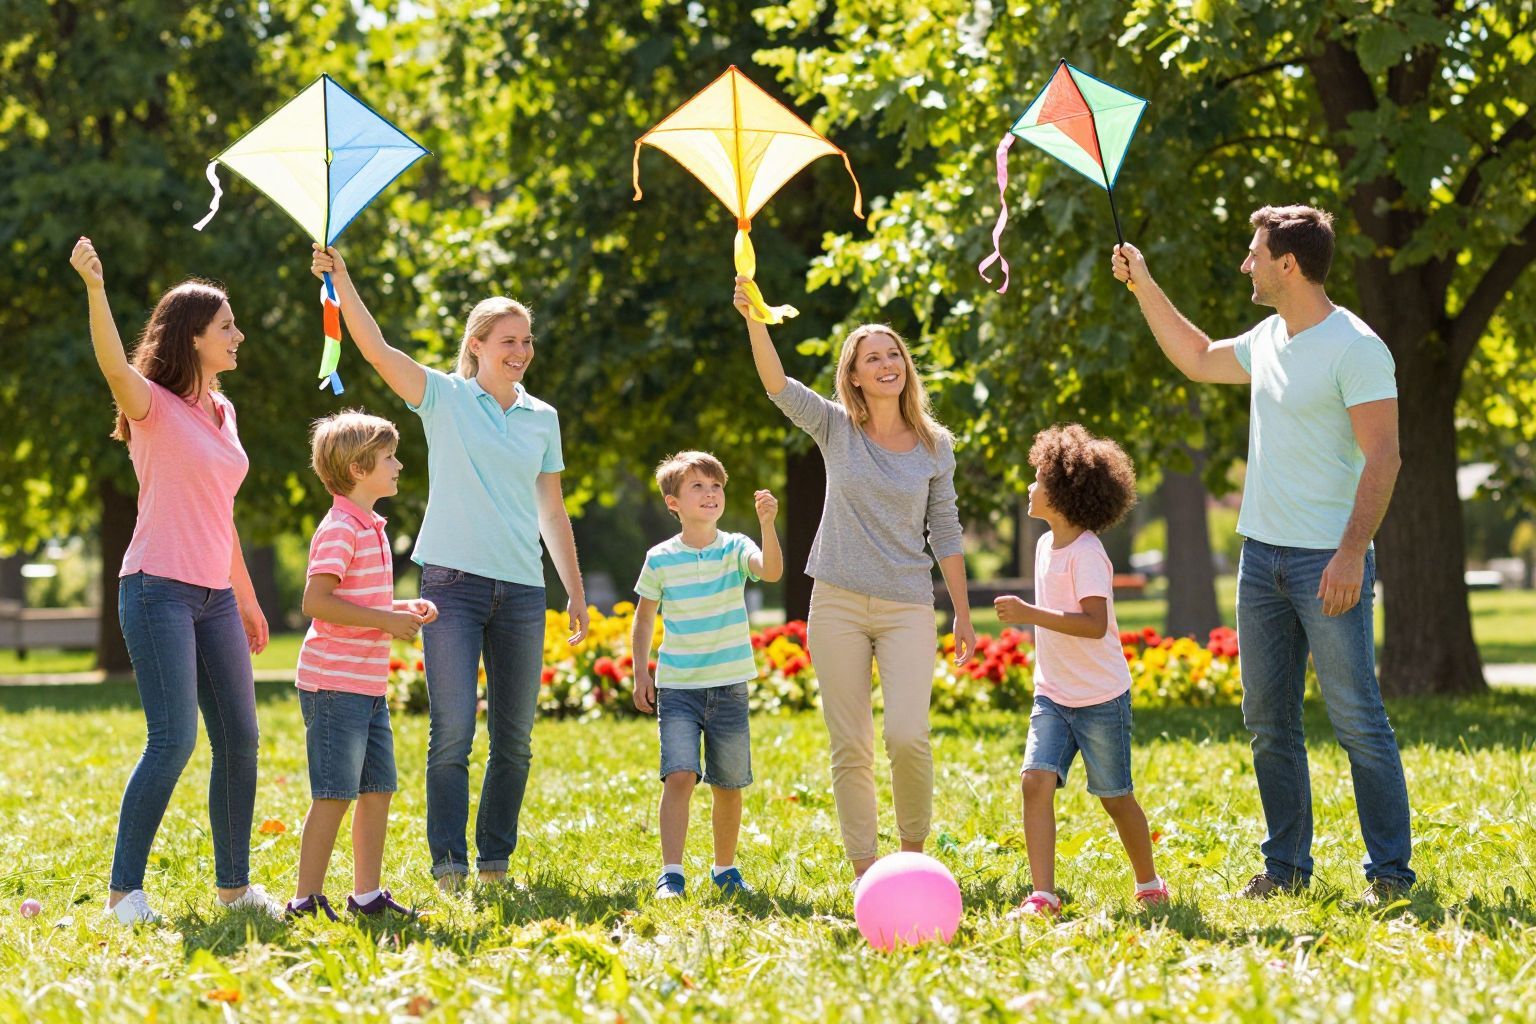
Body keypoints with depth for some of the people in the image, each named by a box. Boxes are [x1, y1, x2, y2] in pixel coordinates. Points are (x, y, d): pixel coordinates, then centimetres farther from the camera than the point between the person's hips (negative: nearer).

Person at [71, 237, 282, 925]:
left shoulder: (222, 412, 15)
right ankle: (124, 892, -8)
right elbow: (113, 363, -29)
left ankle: (234, 882, 21)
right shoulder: (154, 404, -6)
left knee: (239, 741, 9)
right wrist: (94, 288, -46)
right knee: (174, 740, -14)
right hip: (159, 591, -7)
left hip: (216, 597, 8)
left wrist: (246, 597, 26)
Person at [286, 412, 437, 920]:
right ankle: (306, 901, -4)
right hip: (335, 683, -10)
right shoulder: (339, 529, -14)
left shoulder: (372, 529, 17)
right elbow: (316, 600, -24)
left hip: (369, 686, 10)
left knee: (378, 789, 11)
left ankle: (367, 895, 19)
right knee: (334, 794, -8)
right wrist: (385, 620, -22)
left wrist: (405, 609, 13)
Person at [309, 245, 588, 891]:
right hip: (453, 579, -4)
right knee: (452, 732, -10)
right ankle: (448, 866, -5)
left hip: (522, 591, 4)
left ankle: (496, 862, 15)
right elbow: (376, 348, -10)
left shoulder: (543, 418, 13)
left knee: (515, 738, 5)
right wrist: (339, 278, -22)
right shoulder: (445, 397, 3)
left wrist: (576, 592, 17)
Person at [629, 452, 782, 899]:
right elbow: (644, 619, 10)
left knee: (728, 785, 9)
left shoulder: (736, 549, -3)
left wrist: (767, 524, -37)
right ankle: (671, 875, -17)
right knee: (680, 775, -17)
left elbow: (772, 571, -23)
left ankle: (725, 870, 27)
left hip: (730, 687, 1)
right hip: (677, 689, -1)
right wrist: (640, 674, 2)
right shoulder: (661, 559, -1)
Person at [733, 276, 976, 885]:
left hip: (907, 609, 0)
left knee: (907, 737, -15)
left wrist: (964, 613, 8)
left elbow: (945, 532, 9)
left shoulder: (935, 445, 5)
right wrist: (754, 321, -31)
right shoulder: (835, 428, 2)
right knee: (850, 748, 1)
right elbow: (778, 385, -14)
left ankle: (913, 852, 8)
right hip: (838, 606, 1)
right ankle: (864, 875, 8)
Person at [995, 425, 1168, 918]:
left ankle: (1149, 884, 29)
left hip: (1101, 698, -7)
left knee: (1115, 797, 7)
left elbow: (1095, 623, -30)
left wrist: (1029, 614, -33)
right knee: (1036, 781, -12)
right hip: (1053, 694, 7)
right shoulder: (1046, 545, 8)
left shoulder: (1086, 553, -19)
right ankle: (1042, 895, -15)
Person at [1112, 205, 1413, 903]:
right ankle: (1286, 865, 19)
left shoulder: (1355, 348, -13)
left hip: (1327, 561, -8)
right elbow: (1198, 359, 32)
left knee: (1357, 721, -7)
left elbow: (1383, 459, -18)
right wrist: (1144, 288, 27)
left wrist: (1351, 553, -25)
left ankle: (1391, 872, -1)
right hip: (1261, 556, 8)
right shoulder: (1268, 340, 12)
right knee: (1269, 723, 11)